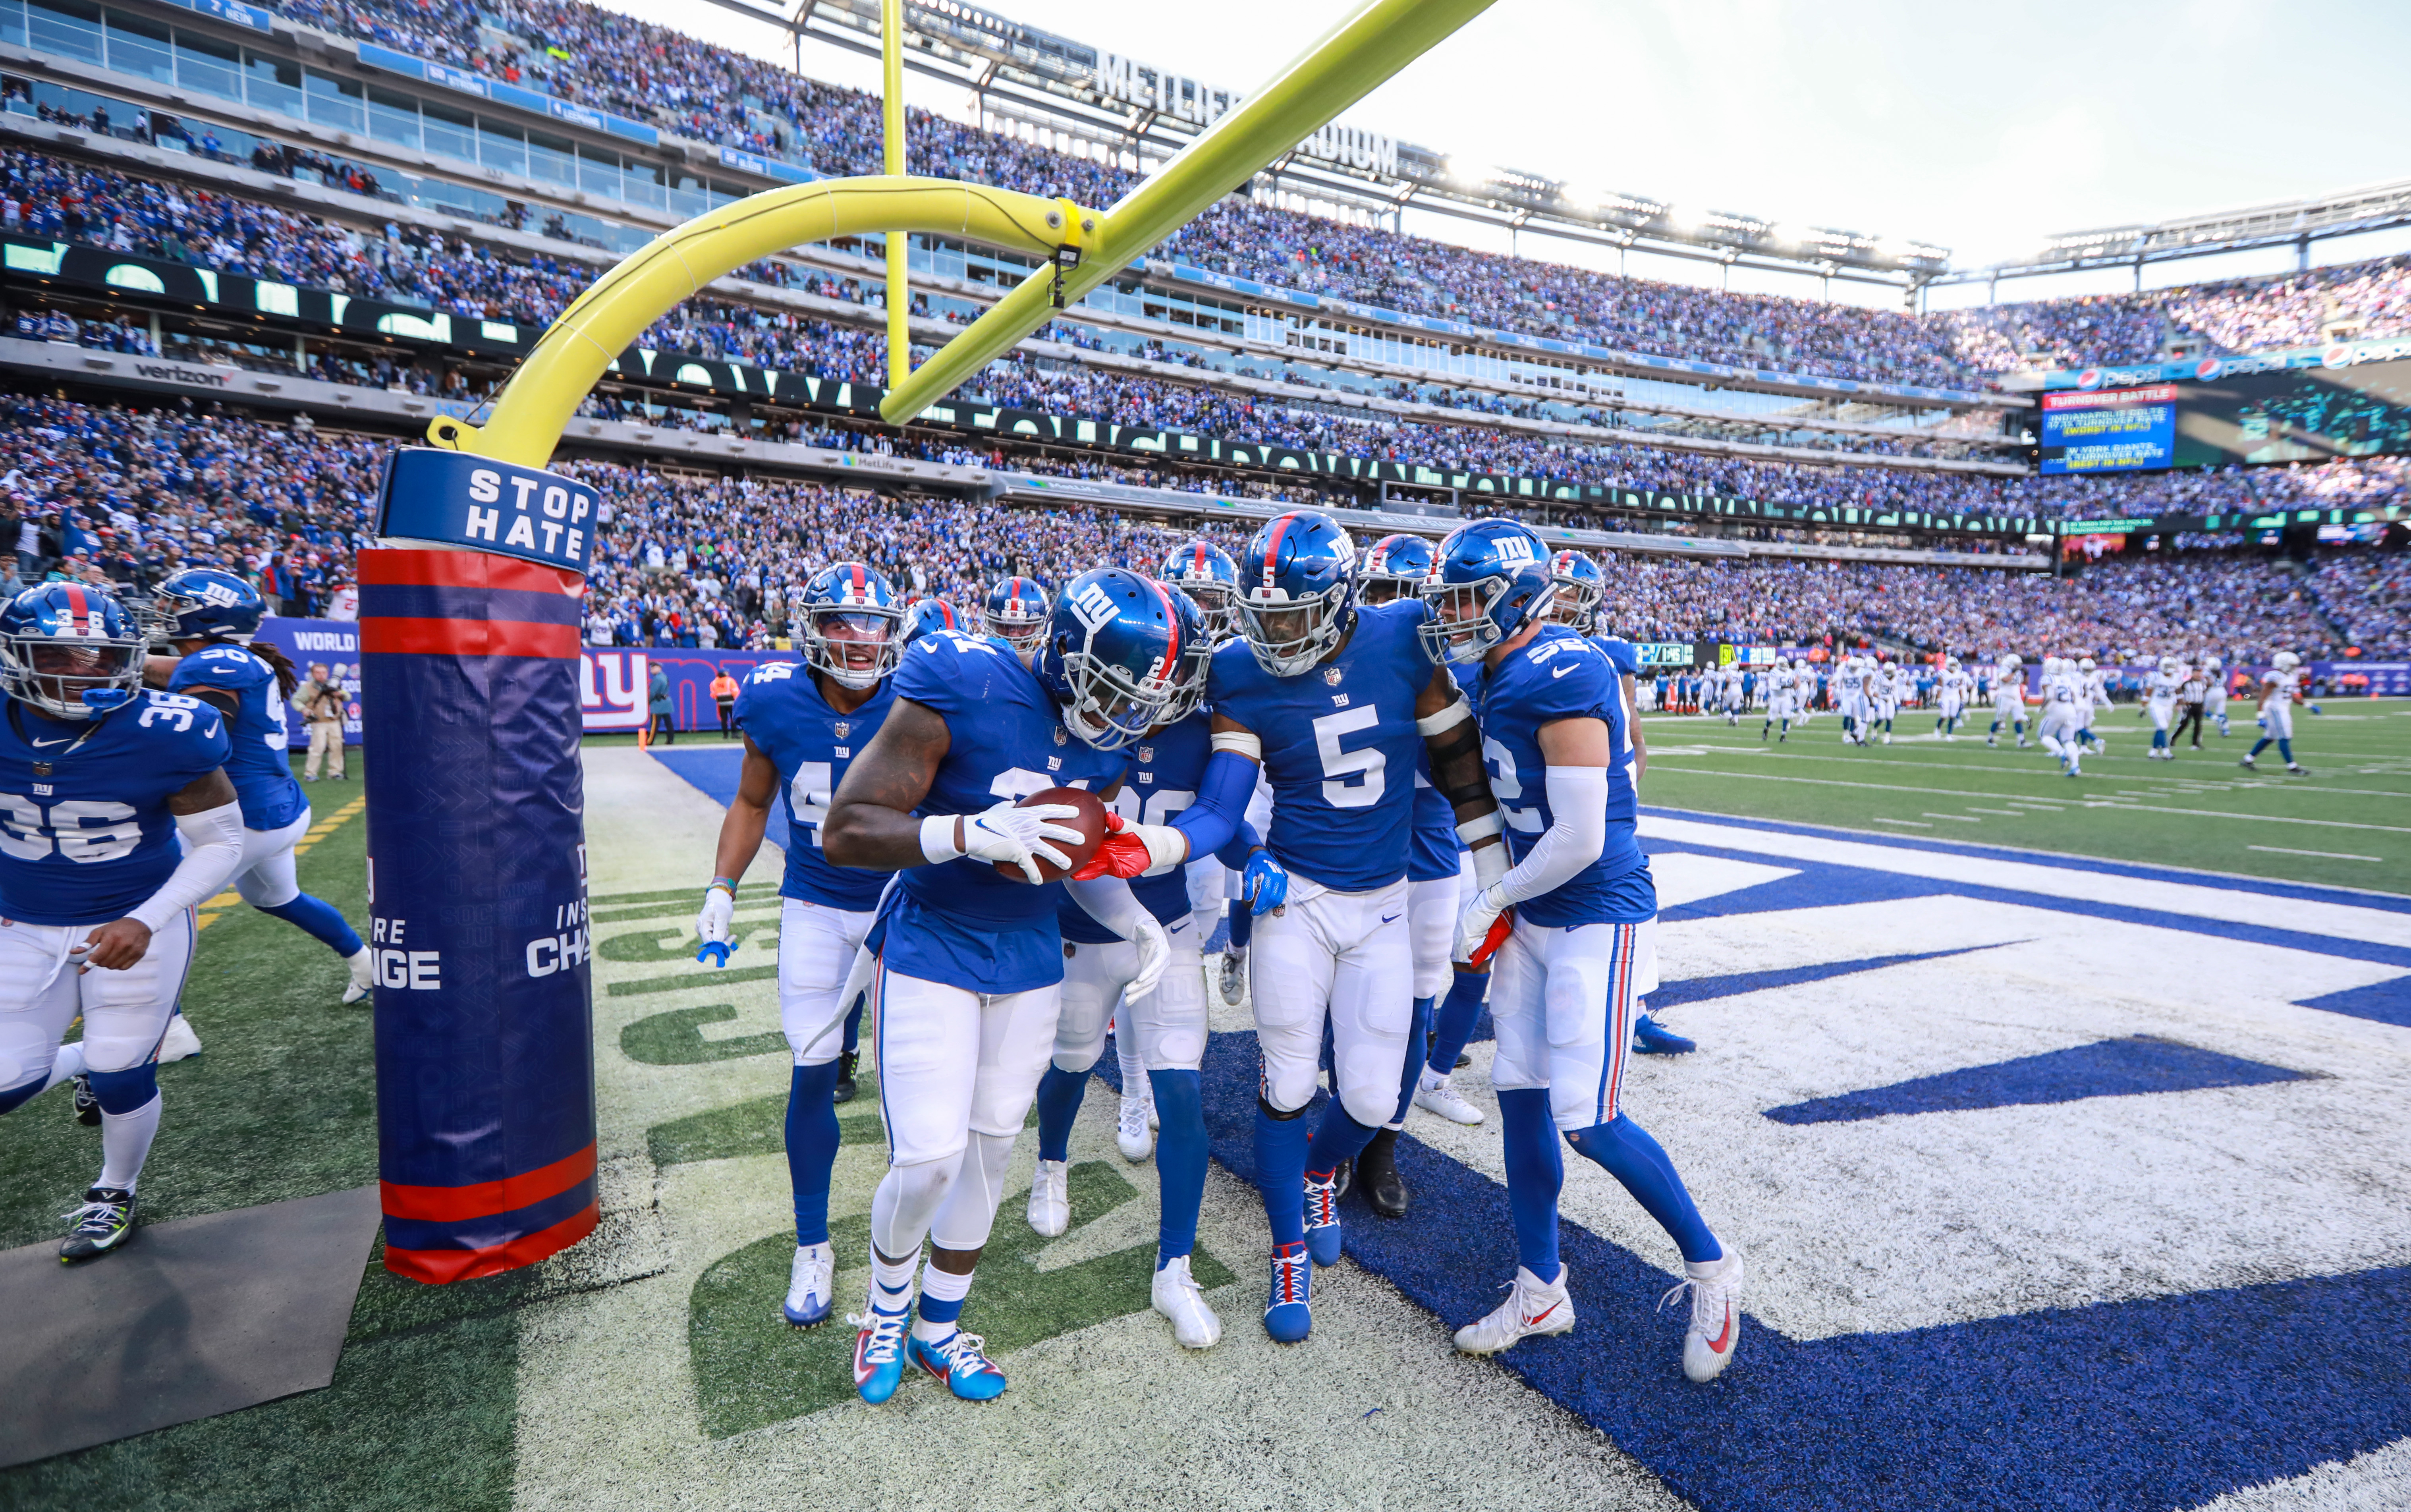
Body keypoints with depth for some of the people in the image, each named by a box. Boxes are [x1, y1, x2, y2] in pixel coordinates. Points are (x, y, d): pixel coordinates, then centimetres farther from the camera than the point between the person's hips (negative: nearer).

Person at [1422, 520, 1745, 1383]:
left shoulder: (1561, 679, -22)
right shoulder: (1497, 678, 6)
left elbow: (1579, 840, -23)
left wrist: (1493, 900, -11)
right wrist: (1506, 906, 9)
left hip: (1597, 915, -9)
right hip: (1535, 917, 9)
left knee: (1587, 1120, -6)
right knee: (1520, 1100, 11)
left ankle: (1710, 1269, 22)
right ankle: (1541, 1291, 28)